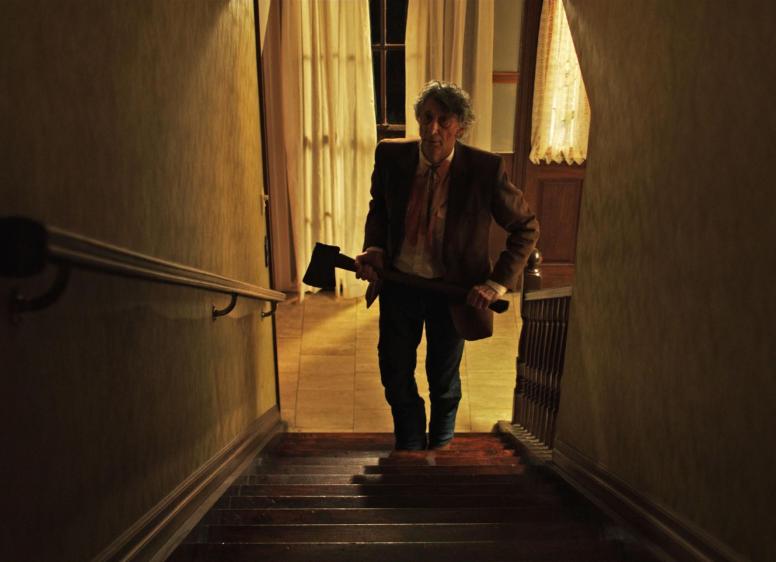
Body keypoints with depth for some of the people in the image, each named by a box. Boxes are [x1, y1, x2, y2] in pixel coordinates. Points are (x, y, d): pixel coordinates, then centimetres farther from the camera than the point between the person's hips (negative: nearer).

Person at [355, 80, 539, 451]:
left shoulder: (485, 170, -18)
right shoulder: (391, 156, -10)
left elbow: (526, 228, -7)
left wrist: (498, 282, -15)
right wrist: (374, 248, -9)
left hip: (453, 290, -2)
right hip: (398, 284, 3)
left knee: (444, 379, 18)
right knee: (395, 372, 15)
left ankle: (440, 448, 49)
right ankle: (409, 448, 45)